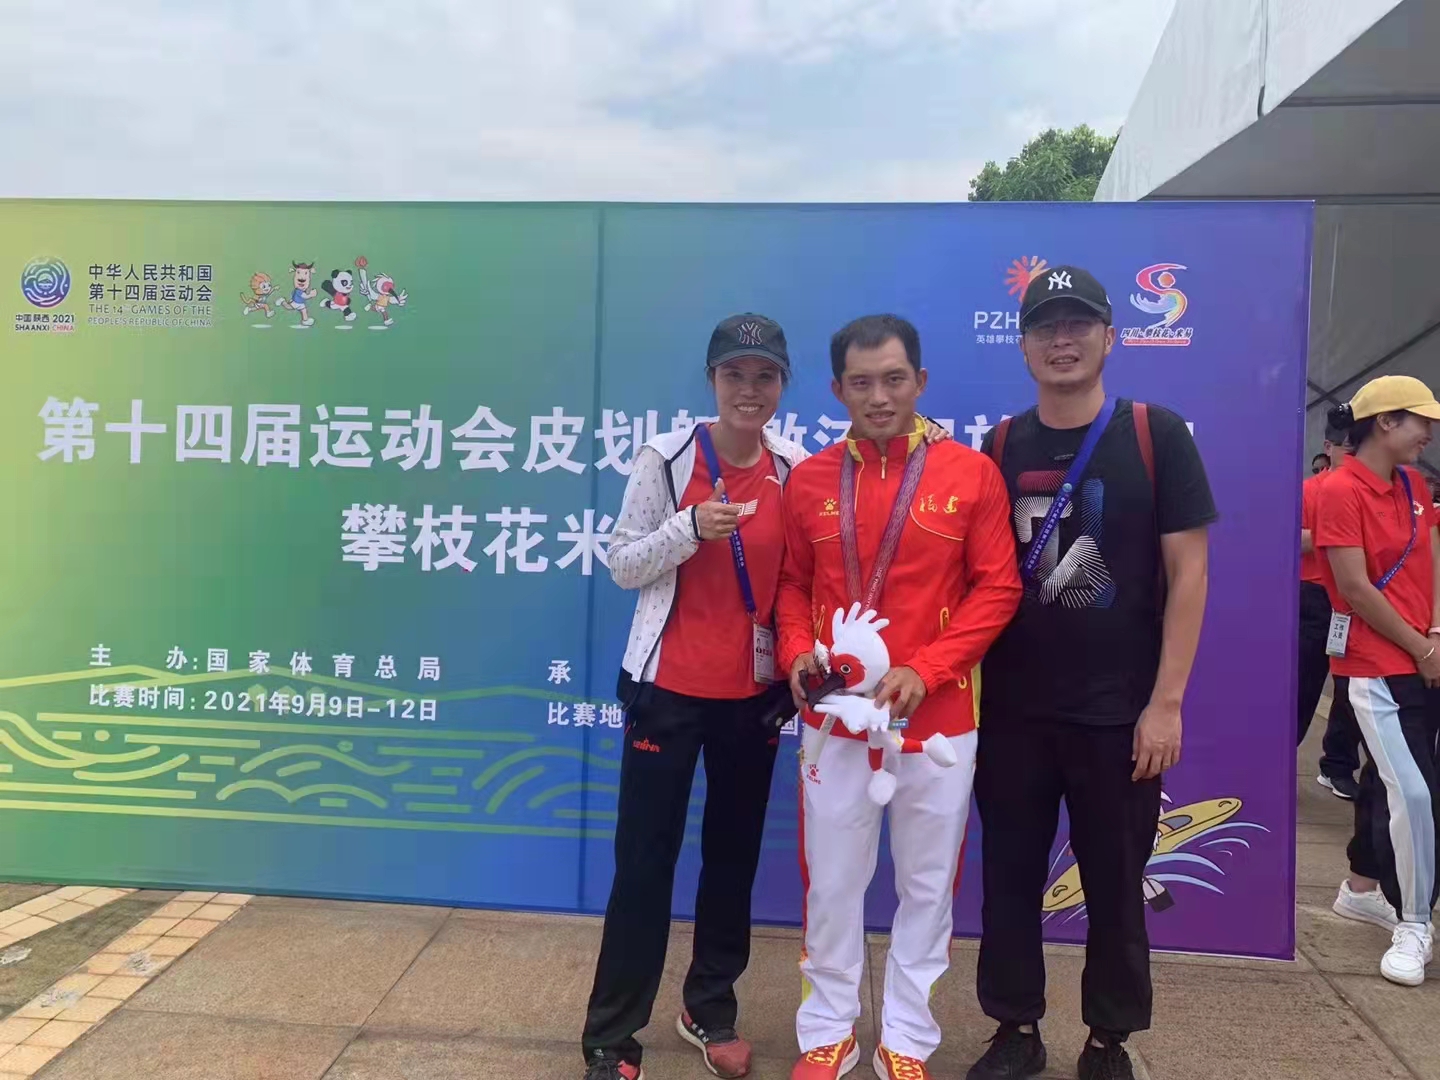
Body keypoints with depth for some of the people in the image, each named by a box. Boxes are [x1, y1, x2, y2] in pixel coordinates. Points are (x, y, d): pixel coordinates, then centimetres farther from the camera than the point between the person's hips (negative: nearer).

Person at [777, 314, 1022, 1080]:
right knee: (830, 882, 11)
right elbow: (792, 584, 10)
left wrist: (925, 670, -16)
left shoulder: (971, 473, -4)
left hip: (938, 718, -1)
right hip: (833, 718, 2)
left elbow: (997, 590, -5)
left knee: (927, 885, 12)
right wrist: (797, 650, -10)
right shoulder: (808, 480, 2)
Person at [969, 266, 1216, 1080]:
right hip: (1013, 708, 3)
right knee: (1011, 875, 11)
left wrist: (1166, 701, -10)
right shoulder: (998, 449, 4)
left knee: (1115, 883, 11)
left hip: (1120, 710, -2)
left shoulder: (1157, 435, -4)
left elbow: (1188, 571, -6)